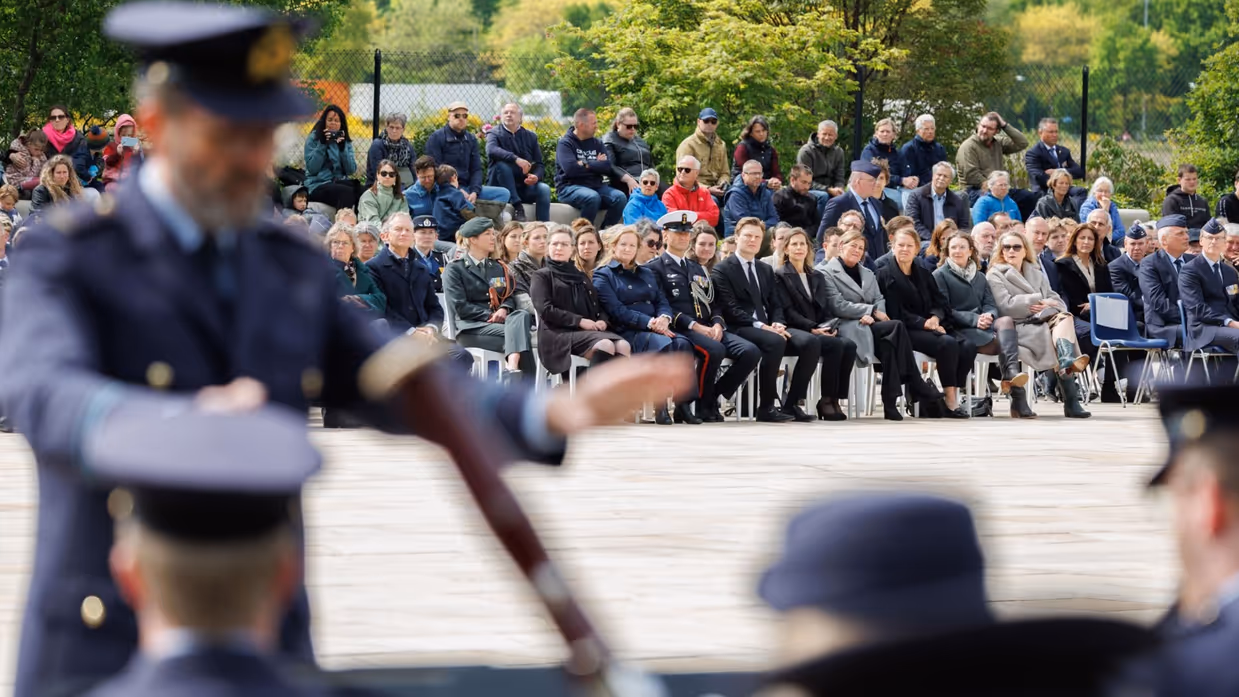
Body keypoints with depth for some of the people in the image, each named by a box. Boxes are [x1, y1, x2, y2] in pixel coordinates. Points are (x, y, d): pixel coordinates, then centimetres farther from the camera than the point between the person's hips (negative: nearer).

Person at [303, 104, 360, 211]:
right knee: (347, 192, -34)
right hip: (318, 185, -4)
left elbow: (351, 170, 3)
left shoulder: (346, 141, 14)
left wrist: (342, 147, -7)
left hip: (340, 181, 4)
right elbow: (312, 169, -8)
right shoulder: (313, 138, 3)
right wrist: (322, 145, -12)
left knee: (358, 187, -30)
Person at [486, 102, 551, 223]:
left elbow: (539, 164, 5)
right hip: (501, 187, -3)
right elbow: (491, 151, -24)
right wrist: (516, 159, -37)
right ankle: (517, 206, -29)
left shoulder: (531, 136, 11)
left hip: (525, 186, 3)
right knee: (502, 165, -31)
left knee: (544, 189, -26)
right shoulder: (495, 134, 0)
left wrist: (536, 176, -19)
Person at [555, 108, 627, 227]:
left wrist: (586, 164, -9)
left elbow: (607, 168, 2)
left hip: (596, 186, 5)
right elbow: (570, 168, -18)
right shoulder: (565, 144, -1)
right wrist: (596, 164, -4)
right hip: (570, 187, -5)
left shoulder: (597, 144, 15)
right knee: (592, 197, -36)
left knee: (620, 197, -21)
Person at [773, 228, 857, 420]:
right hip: (796, 331, -6)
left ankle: (835, 398, -24)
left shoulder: (817, 277, 24)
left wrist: (831, 328, -5)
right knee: (835, 345, -32)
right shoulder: (779, 275, 4)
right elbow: (787, 311, -7)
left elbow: (826, 309, 18)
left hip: (821, 331, 6)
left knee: (849, 345, -26)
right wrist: (813, 328, -18)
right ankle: (826, 401, -24)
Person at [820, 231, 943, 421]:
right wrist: (872, 310, -13)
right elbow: (838, 306, -9)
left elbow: (880, 300, 16)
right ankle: (918, 389, -28)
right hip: (849, 328, -6)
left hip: (871, 326, 6)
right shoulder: (828, 273, 4)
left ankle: (890, 403, -34)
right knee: (896, 327, -30)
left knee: (889, 342, -32)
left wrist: (871, 315, -9)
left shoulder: (867, 274, 28)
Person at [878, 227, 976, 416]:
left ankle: (953, 396, -23)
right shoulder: (885, 276, 4)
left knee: (968, 346, -23)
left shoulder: (924, 274, 22)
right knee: (947, 344, -33)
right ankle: (950, 403, -29)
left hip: (932, 327, 6)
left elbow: (940, 302, 15)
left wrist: (935, 317, -9)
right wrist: (924, 323, -16)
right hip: (906, 331, -6)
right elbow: (895, 313, -6)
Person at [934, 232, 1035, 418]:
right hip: (958, 330, -5)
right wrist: (974, 319, -18)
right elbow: (944, 311, -4)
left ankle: (1011, 373, -48)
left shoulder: (979, 277, 28)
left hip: (982, 325, 5)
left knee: (1006, 321, -32)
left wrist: (989, 315, -11)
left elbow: (991, 305, 16)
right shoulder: (940, 276, 8)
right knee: (1004, 342, -30)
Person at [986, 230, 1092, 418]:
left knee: (1063, 317, -31)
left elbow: (1058, 302, 16)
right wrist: (1038, 301, -7)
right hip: (1017, 327, -5)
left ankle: (1067, 362, -56)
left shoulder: (1037, 275, 29)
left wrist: (1047, 306, -8)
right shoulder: (995, 276, 10)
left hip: (1043, 322, 5)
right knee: (1050, 333, -34)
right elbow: (1005, 306, -8)